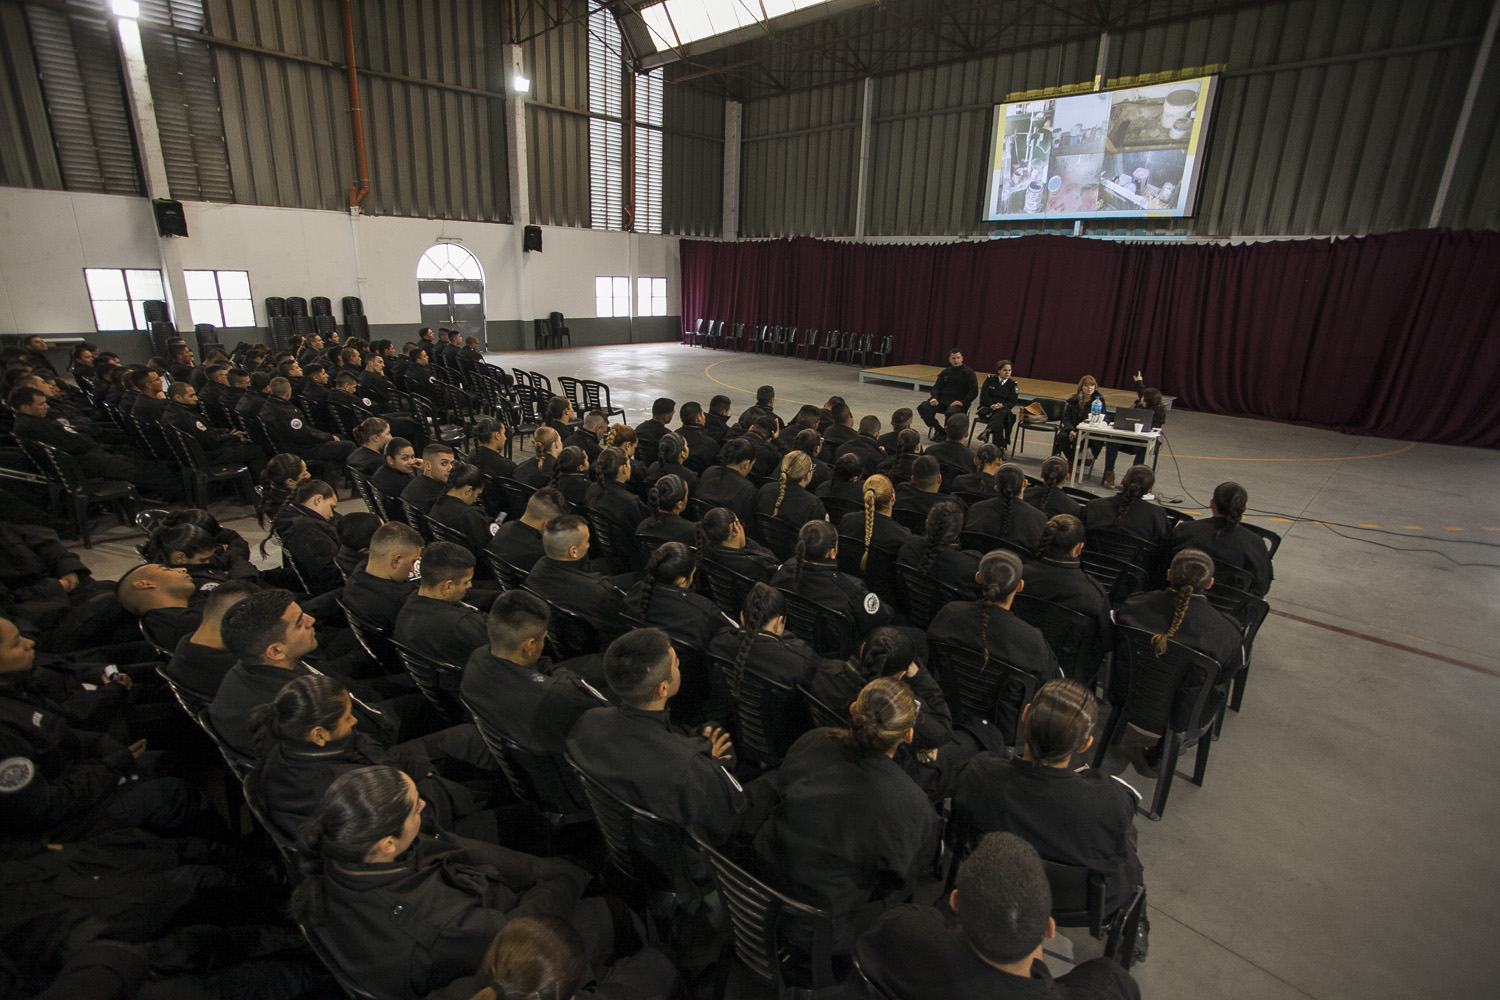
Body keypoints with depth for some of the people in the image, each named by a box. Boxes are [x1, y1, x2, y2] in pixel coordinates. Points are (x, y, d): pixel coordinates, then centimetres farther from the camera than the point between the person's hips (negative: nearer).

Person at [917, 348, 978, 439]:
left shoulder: (968, 372, 5)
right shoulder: (945, 372, 20)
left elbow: (974, 391, -2)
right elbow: (937, 386, 15)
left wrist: (963, 402, -17)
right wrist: (934, 397, -7)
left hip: (958, 403, -5)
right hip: (942, 400, 5)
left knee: (951, 413, -40)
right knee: (923, 407, -20)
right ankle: (938, 430, -5)